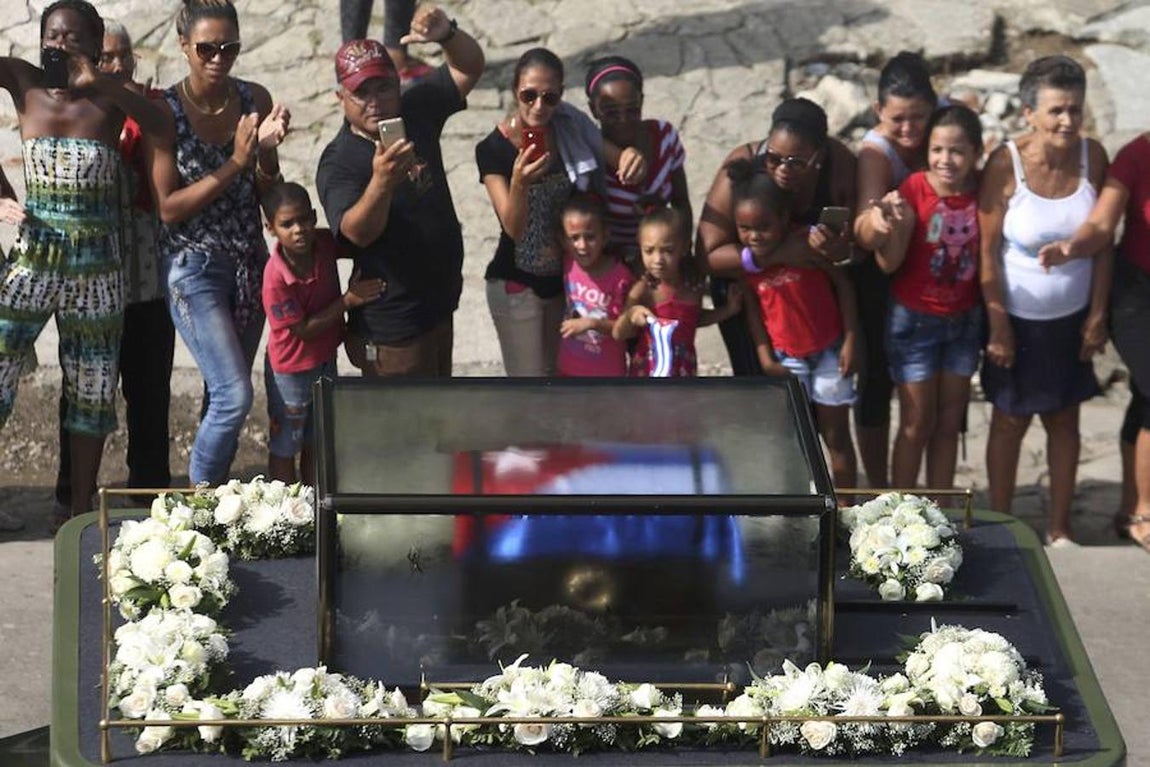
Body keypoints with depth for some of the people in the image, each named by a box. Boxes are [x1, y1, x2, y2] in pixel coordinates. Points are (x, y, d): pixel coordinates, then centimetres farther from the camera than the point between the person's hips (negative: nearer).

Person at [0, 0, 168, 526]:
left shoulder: (108, 98, -3)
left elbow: (163, 127, -19)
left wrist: (98, 82, -24)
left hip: (96, 265, 0)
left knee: (92, 390, 8)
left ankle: (81, 509, 19)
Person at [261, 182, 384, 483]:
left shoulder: (325, 244, -14)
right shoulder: (276, 278, -30)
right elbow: (304, 330, -23)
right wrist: (348, 300, -25)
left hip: (325, 360, 6)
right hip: (291, 369, -6)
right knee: (284, 449, 10)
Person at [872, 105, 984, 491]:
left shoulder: (982, 189, -7)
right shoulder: (914, 190, -18)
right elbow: (888, 263, -18)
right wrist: (893, 224, -36)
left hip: (963, 319, 4)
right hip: (915, 318, -4)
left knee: (949, 422, 12)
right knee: (917, 423, 2)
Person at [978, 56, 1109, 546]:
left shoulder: (1092, 156, -9)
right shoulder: (1006, 164, -19)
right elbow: (988, 249, -14)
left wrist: (1098, 316, -1)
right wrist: (998, 326, -12)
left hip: (1072, 317, 3)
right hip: (1018, 317, -3)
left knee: (1065, 419, 14)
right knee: (1010, 422, 10)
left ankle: (1060, 529, 28)